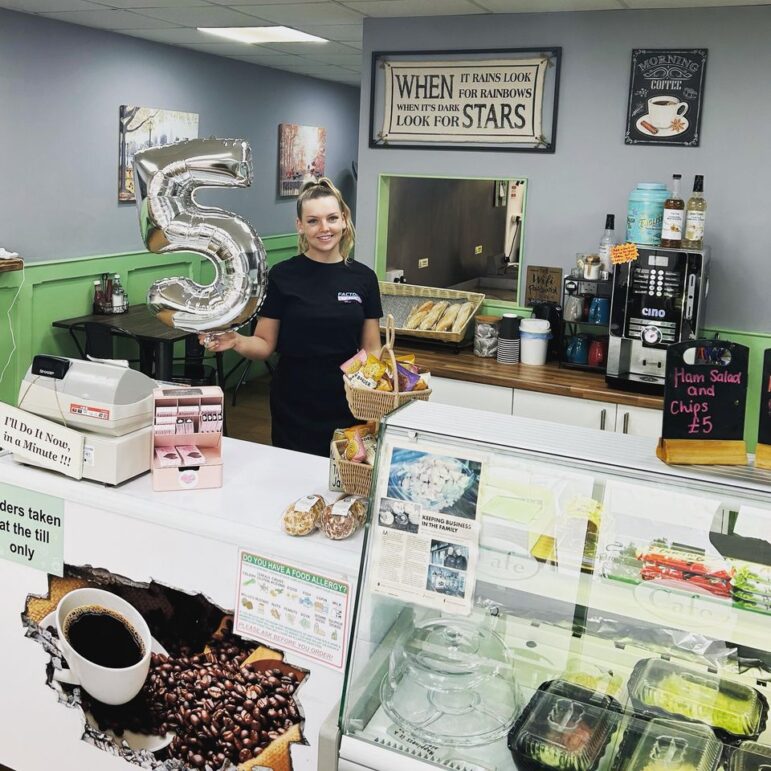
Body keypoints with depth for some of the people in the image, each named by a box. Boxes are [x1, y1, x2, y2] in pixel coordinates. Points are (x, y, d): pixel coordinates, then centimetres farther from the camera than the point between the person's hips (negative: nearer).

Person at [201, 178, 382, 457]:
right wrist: (236, 341, -20)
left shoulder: (363, 278, 2)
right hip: (294, 409, -1)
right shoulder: (282, 276, -4)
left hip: (347, 407, 2)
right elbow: (265, 344, -1)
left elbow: (371, 349, 6)